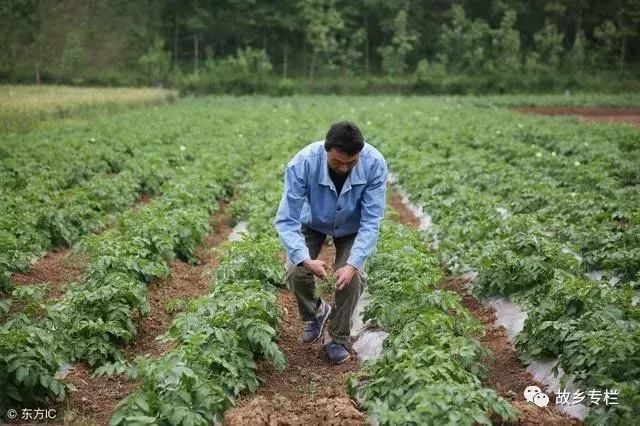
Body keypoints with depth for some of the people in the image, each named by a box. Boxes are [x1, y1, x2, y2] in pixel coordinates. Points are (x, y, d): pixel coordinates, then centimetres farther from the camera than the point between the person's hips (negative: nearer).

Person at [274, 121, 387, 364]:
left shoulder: (374, 164, -35)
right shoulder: (302, 164, -37)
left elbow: (371, 221, -30)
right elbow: (287, 220, -33)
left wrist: (353, 264, -41)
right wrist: (305, 260, -47)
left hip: (351, 227, 0)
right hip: (313, 223, 0)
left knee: (352, 278, -20)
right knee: (296, 273, -18)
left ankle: (339, 339, 6)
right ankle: (315, 312, 16)